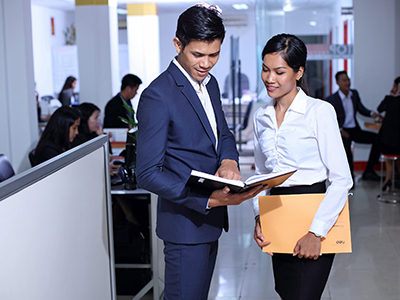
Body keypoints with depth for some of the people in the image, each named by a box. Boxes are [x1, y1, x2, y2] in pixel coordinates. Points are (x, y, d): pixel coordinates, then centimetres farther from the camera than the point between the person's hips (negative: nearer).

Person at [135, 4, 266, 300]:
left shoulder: (210, 83, 7)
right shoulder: (158, 96, -20)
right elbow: (148, 173, -22)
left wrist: (229, 161, -7)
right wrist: (209, 199, -28)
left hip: (210, 218, 9)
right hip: (185, 222, -9)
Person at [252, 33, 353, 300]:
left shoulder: (319, 111, -8)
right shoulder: (261, 117, 10)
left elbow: (341, 179, -11)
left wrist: (316, 232, -17)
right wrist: (259, 217, 2)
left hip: (313, 215, -5)